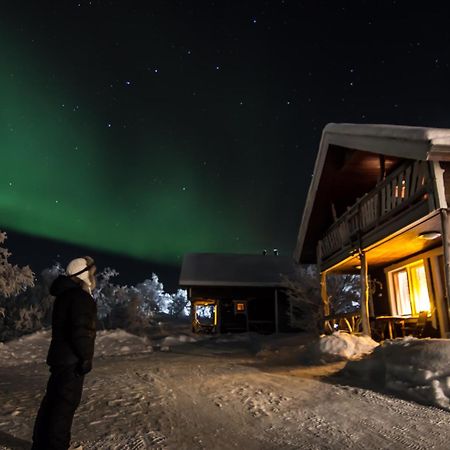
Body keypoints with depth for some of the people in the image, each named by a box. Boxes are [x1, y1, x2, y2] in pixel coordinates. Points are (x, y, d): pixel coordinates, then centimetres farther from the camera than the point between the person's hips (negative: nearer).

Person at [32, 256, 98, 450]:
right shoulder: (81, 298, -18)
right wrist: (86, 358, -16)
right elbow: (81, 332, -26)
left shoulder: (64, 295, 13)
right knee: (67, 402, -2)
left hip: (59, 357, 10)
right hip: (72, 360, -10)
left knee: (53, 399, 17)